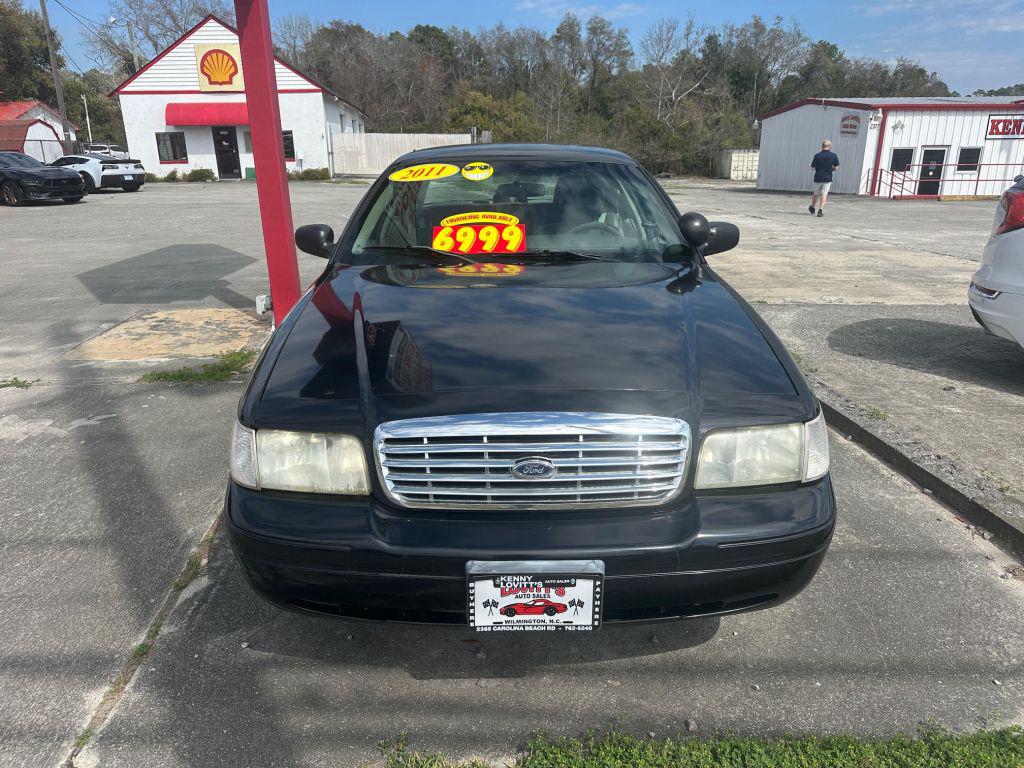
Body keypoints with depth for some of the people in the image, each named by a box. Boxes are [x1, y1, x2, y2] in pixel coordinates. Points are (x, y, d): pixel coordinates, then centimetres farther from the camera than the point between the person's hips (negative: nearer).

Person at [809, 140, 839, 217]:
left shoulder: (817, 156, -5)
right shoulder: (834, 155, -3)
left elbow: (812, 167, -2)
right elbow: (836, 167, 1)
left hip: (818, 178, 1)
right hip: (828, 178, -1)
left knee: (816, 194, 16)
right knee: (824, 194, 0)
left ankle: (812, 208, 32)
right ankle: (820, 209, -9)